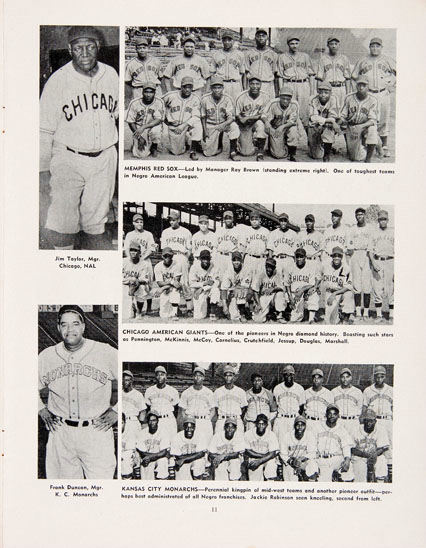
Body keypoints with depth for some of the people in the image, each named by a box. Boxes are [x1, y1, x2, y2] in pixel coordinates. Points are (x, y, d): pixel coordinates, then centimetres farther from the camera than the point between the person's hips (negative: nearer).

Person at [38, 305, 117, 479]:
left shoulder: (107, 353, -7)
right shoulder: (45, 357, 4)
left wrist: (116, 411, -2)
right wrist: (42, 410, 10)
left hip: (97, 431, -3)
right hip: (60, 433, 3)